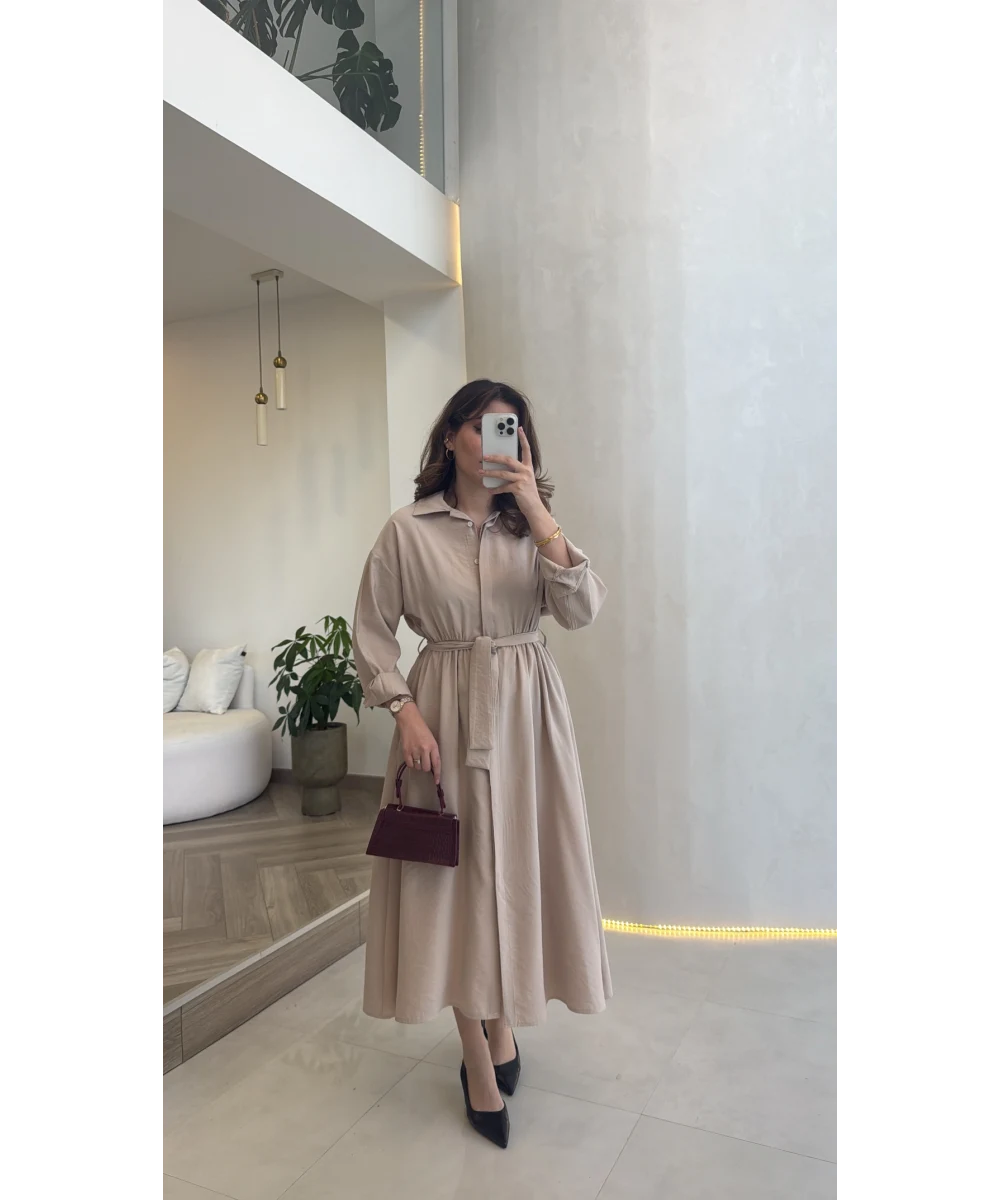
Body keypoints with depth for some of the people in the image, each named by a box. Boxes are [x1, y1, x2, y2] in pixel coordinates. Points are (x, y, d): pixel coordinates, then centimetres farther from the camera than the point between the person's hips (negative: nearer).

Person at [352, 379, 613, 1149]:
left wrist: (538, 514, -16)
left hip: (527, 711, 2)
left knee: (520, 868, 10)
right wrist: (405, 711, -12)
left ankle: (503, 1023, 36)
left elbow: (582, 610, -9)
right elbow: (373, 632, 0)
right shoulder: (408, 531, -1)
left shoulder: (531, 525, 5)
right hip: (446, 710, -2)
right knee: (456, 875, 4)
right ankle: (480, 1061, 24)